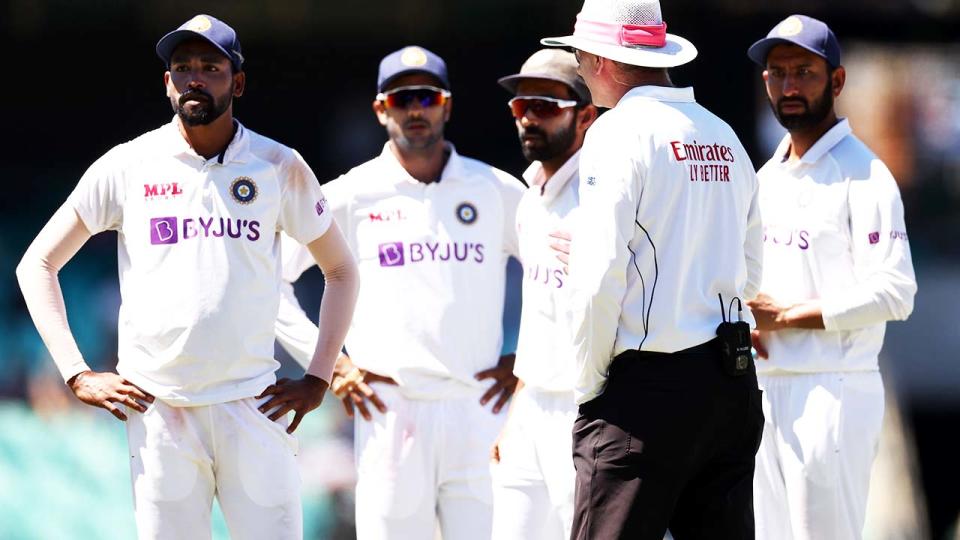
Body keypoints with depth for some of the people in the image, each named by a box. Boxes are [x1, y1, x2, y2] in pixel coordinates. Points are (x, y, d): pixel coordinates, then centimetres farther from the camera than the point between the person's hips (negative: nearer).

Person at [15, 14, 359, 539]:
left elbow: (340, 269, 17)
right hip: (158, 412, 0)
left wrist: (317, 379, 7)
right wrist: (78, 375, -1)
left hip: (253, 410, 0)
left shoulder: (279, 167, 6)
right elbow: (37, 264, 8)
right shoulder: (127, 167, 4)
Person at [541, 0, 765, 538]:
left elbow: (601, 277, -13)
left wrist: (590, 385, -4)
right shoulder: (724, 137, 15)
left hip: (647, 387, -7)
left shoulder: (620, 132, -7)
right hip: (731, 382, 7)